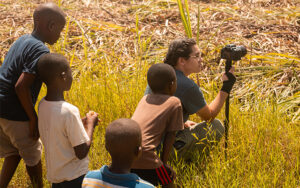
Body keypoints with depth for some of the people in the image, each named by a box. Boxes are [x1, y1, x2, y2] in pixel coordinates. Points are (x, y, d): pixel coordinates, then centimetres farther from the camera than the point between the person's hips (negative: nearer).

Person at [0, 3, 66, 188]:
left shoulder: (21, 41, 8)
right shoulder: (41, 51, -19)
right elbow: (21, 86, -27)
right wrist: (33, 119, -17)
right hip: (17, 116, -8)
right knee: (33, 156, 13)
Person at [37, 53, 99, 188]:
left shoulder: (42, 104, -1)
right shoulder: (69, 111, -23)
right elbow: (81, 153, -17)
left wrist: (83, 122, 7)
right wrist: (90, 125, -4)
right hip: (74, 177, -7)